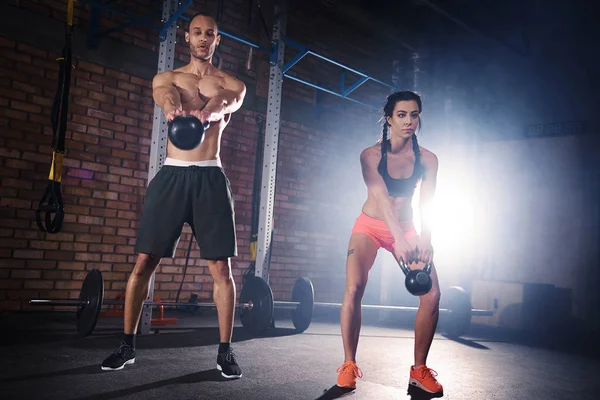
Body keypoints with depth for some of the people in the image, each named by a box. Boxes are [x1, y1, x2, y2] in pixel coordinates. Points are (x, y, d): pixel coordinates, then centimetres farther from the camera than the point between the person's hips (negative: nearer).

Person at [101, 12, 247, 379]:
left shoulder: (231, 84, 10)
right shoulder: (167, 77, 12)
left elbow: (227, 102, -16)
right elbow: (166, 95, -14)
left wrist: (206, 112, -41)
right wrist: (173, 110, -41)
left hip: (211, 177, -1)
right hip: (172, 174, 1)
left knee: (221, 267, -3)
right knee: (145, 262, 0)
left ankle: (225, 351, 7)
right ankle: (127, 346, 14)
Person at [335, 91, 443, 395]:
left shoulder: (427, 160, -9)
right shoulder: (371, 155, -16)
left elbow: (426, 206, -15)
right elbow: (381, 196, -30)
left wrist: (425, 242, -32)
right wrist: (399, 238, -43)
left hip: (406, 230, 3)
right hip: (370, 227, -2)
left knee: (432, 293, -12)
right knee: (353, 289, -23)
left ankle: (419, 369, 3)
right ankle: (349, 365, -7)